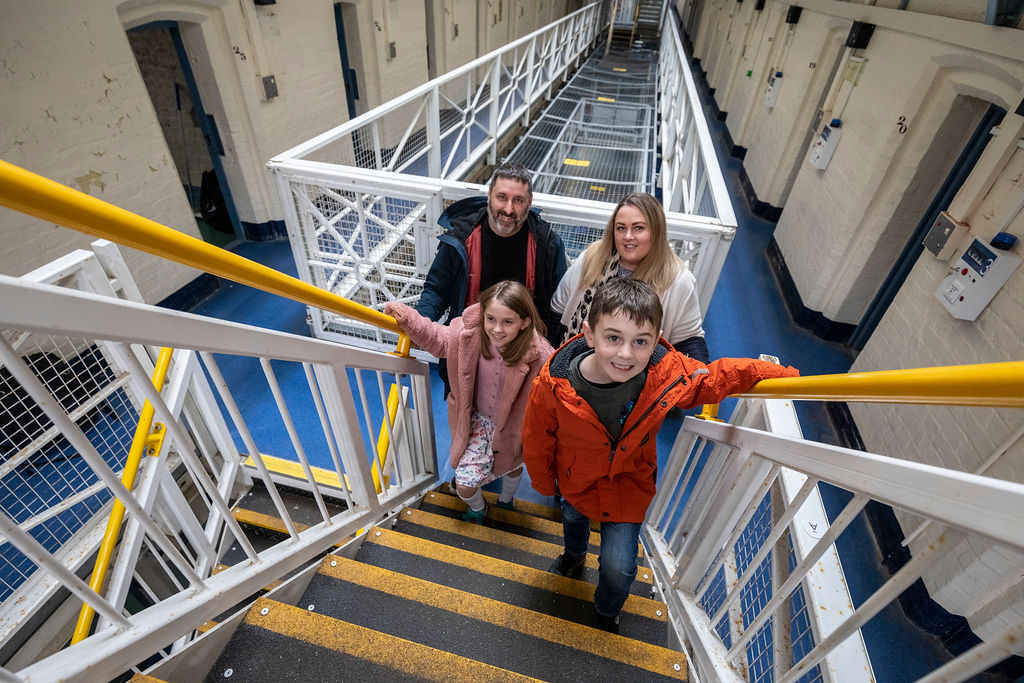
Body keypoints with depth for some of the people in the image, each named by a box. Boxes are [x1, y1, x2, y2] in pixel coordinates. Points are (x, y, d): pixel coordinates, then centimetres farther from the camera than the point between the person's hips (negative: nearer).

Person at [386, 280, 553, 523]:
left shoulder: (539, 356, -34)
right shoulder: (470, 332, -24)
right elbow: (438, 339, -7)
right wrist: (407, 318, -19)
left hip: (513, 424, -1)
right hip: (479, 419, 1)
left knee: (513, 464, 30)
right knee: (464, 484, 3)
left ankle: (506, 500, 68)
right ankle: (477, 508, 44)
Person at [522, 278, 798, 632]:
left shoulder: (669, 373, -33)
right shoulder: (555, 385, -36)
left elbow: (717, 377, -10)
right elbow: (536, 440, -16)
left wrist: (785, 375, -16)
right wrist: (544, 483, 0)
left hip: (629, 483, -1)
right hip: (575, 479, 1)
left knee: (619, 568, 2)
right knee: (573, 516, 33)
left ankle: (607, 610, 44)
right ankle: (574, 555, 74)